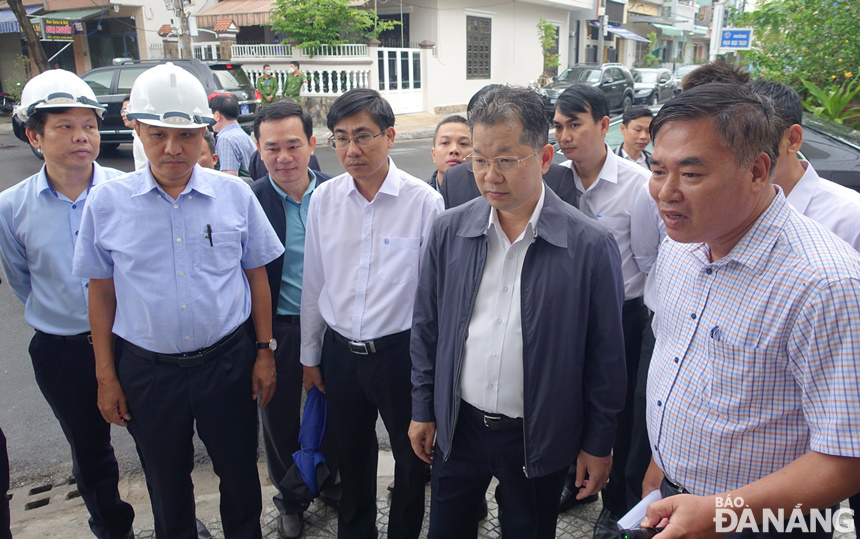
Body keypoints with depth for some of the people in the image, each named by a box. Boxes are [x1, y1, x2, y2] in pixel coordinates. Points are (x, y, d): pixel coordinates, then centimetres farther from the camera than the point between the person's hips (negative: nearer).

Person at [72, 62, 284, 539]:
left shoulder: (235, 195, -6)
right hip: (146, 369, 1)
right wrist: (106, 376, 4)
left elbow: (256, 276, 2)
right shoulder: (106, 202, -5)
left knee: (240, 474, 17)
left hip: (227, 361, 0)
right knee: (166, 484, 20)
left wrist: (265, 351, 2)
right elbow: (101, 292, 2)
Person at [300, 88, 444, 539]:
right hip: (340, 350, 4)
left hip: (400, 350, -3)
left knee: (411, 457, 15)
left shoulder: (424, 201, -14)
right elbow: (313, 282, 5)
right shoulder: (323, 199, -2)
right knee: (351, 456, 22)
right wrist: (309, 355, 11)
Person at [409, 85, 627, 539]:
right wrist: (422, 409, 7)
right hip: (457, 427, 3)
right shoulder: (449, 232, -6)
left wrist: (598, 444, -2)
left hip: (538, 436, -2)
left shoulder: (591, 246, -15)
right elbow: (426, 328, 3)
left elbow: (606, 357, -8)